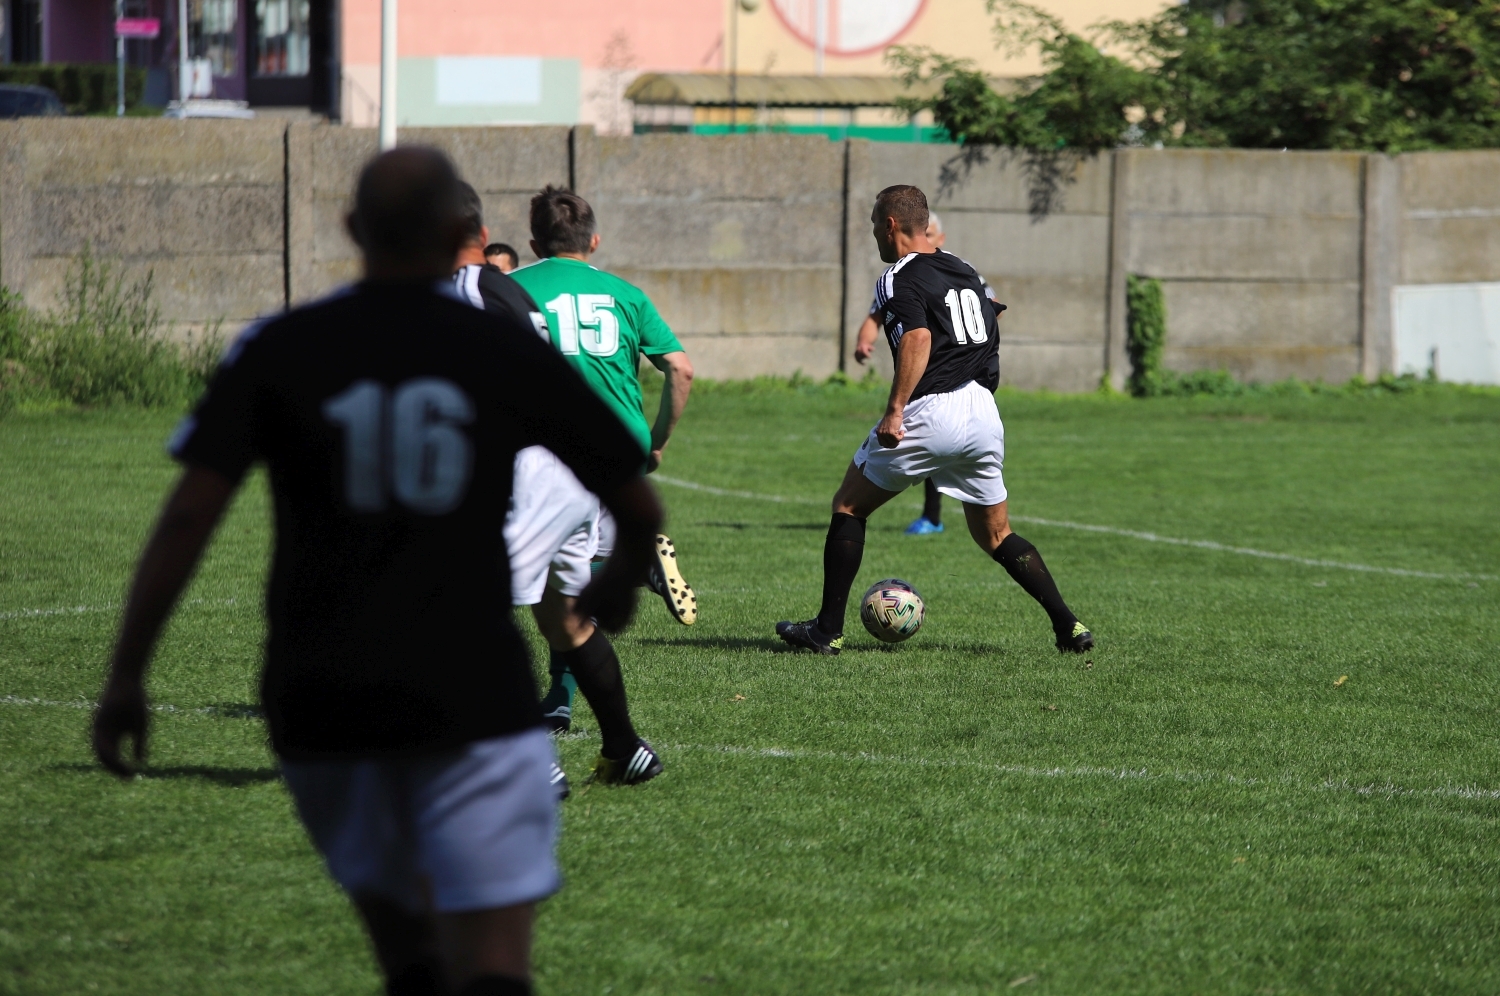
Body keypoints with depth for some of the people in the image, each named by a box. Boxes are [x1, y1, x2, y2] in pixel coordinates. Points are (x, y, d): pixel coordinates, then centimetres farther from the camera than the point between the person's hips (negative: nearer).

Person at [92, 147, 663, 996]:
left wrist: (126, 678, -1)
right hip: (473, 696, -2)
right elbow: (640, 505, 9)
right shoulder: (510, 352, 2)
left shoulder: (278, 350, 2)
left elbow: (190, 517, -6)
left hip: (318, 703, 2)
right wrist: (620, 584, 31)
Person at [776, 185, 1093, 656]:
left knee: (848, 507, 12)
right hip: (983, 414, 7)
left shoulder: (899, 280, -6)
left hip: (929, 414, -7)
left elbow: (918, 338, -23)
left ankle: (828, 629, 10)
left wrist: (895, 410, -26)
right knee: (996, 536, 17)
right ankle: (1069, 626, 4)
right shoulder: (964, 271, 18)